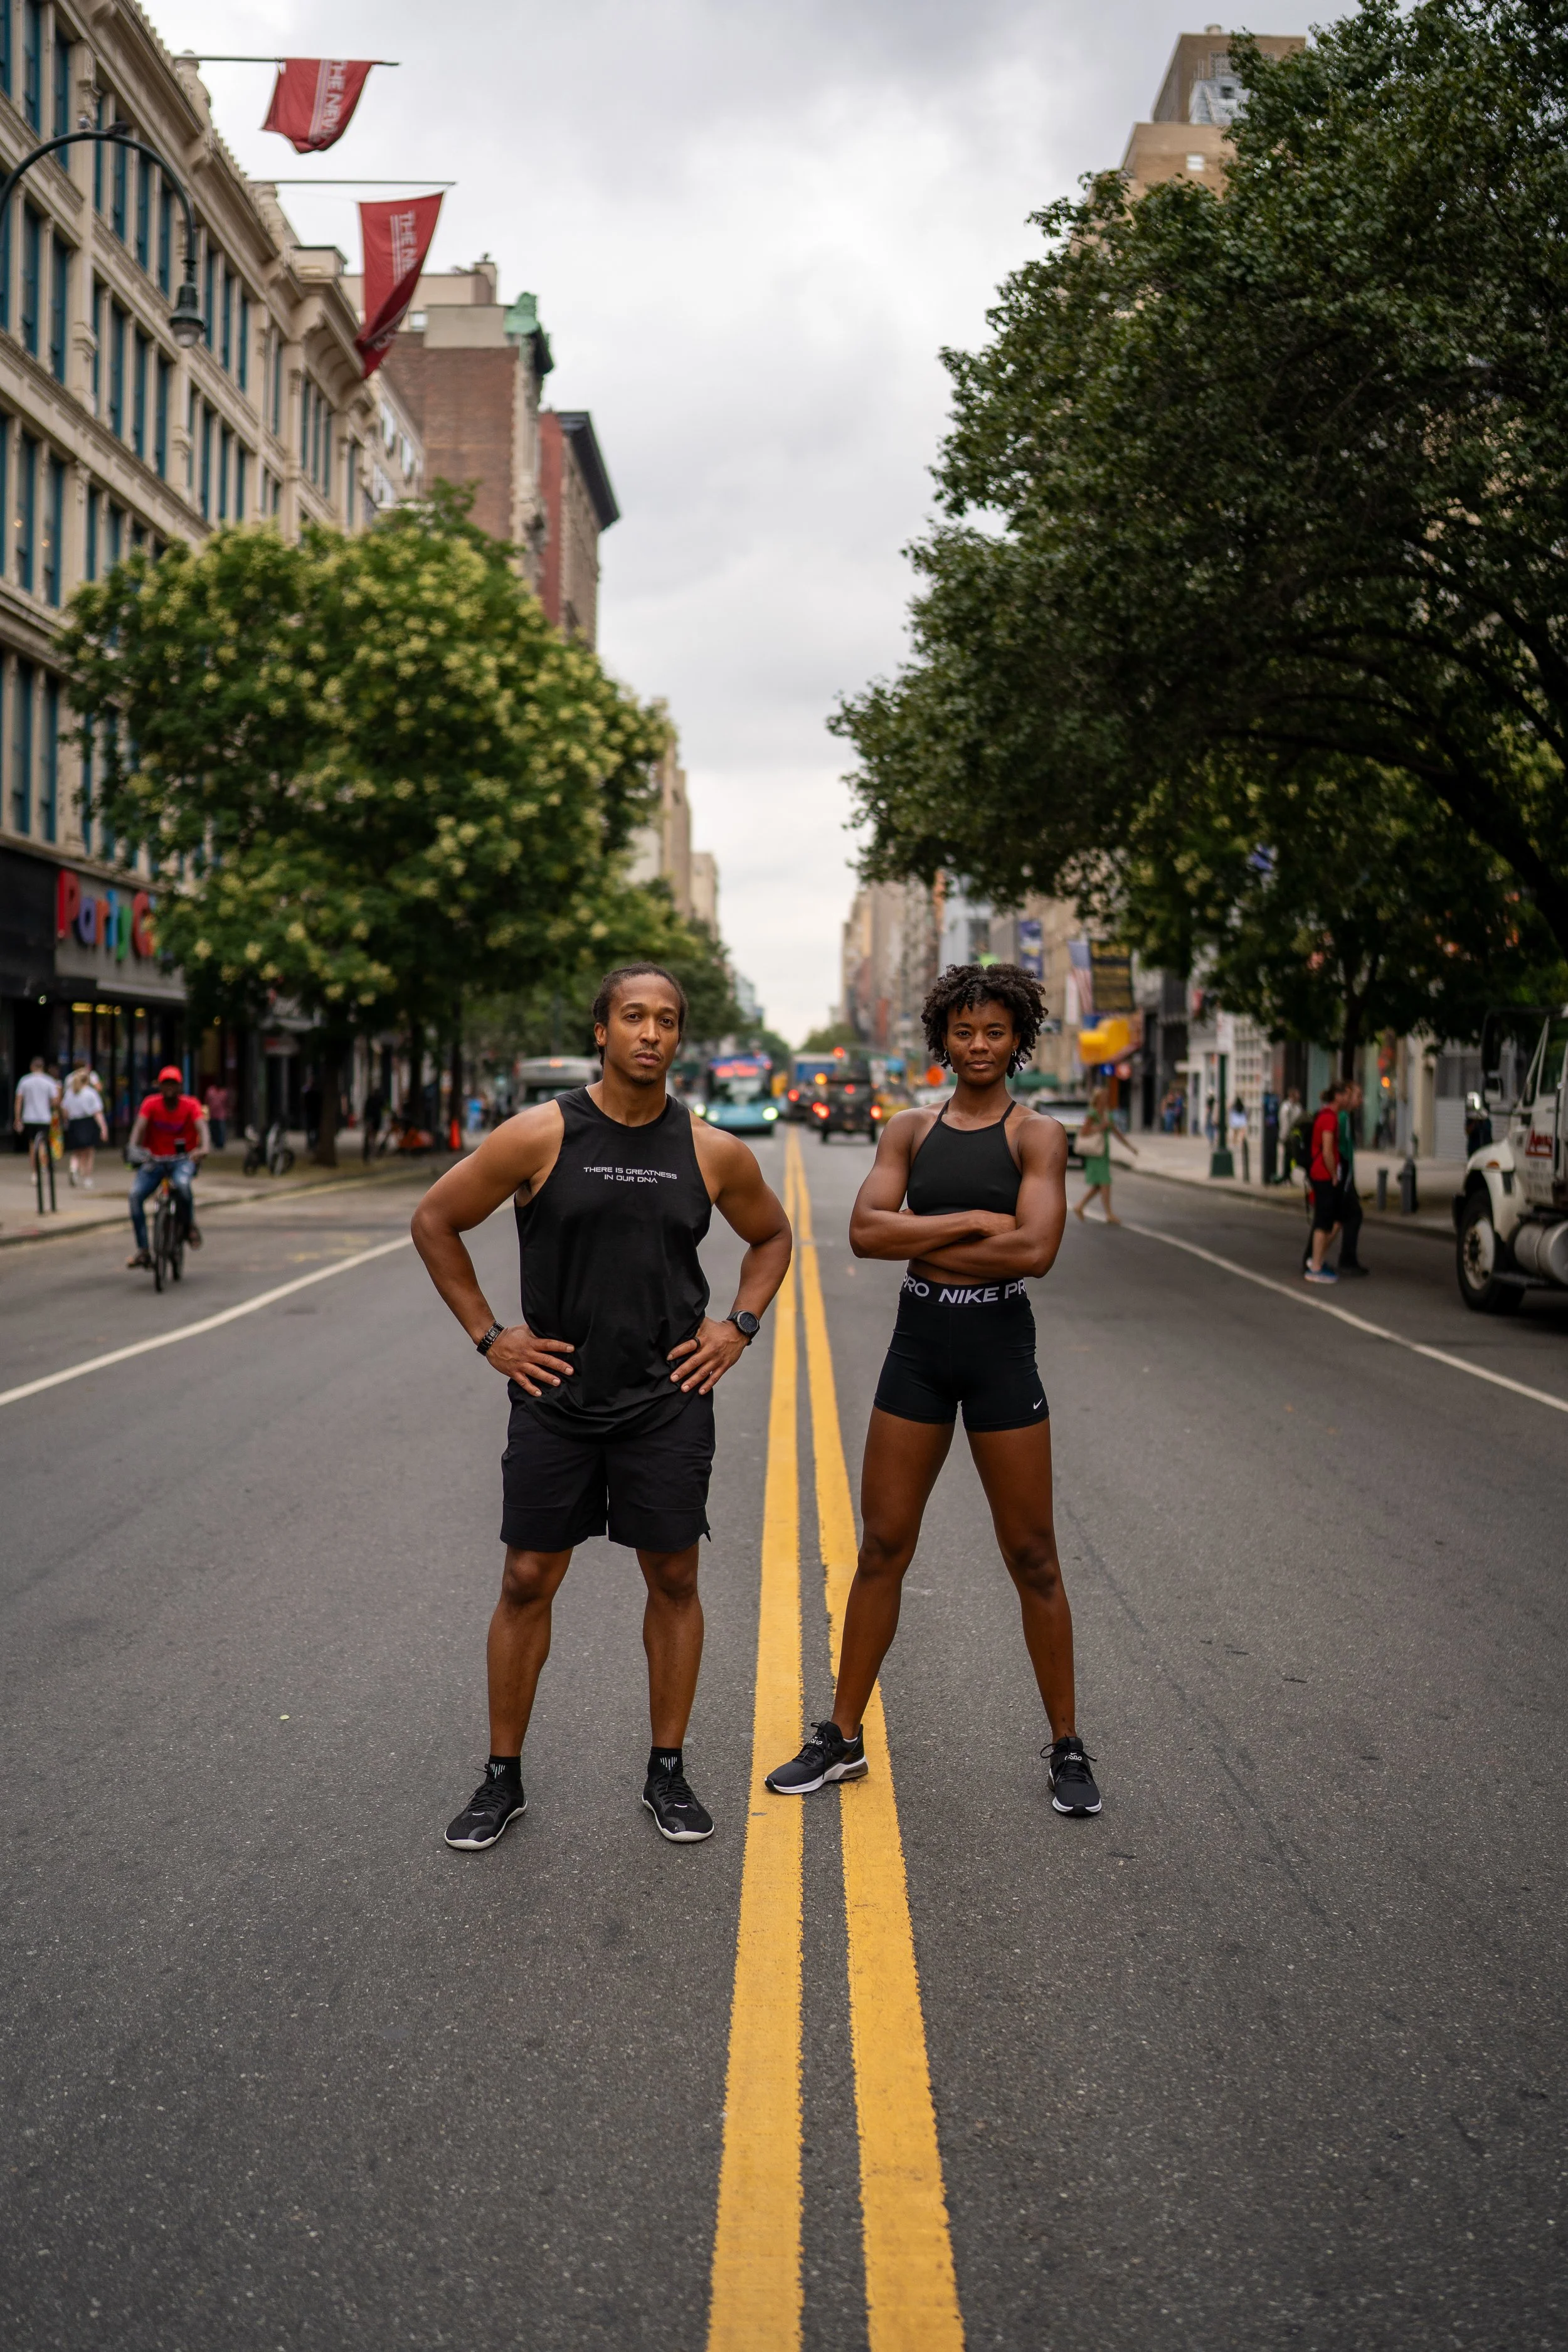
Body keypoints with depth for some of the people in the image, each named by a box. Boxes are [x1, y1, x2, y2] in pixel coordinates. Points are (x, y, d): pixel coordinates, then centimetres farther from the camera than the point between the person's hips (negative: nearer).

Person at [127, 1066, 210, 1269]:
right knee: (136, 1194, -21)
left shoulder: (191, 1105, -6)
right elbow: (140, 1126, -16)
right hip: (155, 1160, 2)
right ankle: (142, 1250, -13)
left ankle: (190, 1225, -7)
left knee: (182, 1184, -36)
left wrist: (205, 1148, -43)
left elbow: (202, 1127, -21)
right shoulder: (151, 1104, -2)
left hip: (184, 1159, -2)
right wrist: (133, 1148, -37)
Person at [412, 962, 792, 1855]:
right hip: (555, 1394, -1)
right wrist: (487, 1333, -2)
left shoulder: (714, 1153, -1)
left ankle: (668, 1772, 23)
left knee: (674, 1580, 7)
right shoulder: (540, 1136, -8)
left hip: (668, 1401, 1)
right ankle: (504, 1778, 20)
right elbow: (435, 1221, 2)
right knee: (528, 1582, 4)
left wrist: (740, 1325, 5)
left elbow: (772, 1235, 17)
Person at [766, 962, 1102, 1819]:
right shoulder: (909, 1130, 7)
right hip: (919, 1343, 3)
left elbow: (1035, 1249, -18)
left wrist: (920, 1240, -10)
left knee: (1032, 1557, 5)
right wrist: (972, 1221, -15)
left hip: (1000, 1345, -3)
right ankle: (843, 1738, 21)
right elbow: (865, 1230, -7)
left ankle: (1066, 1747, 20)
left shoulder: (1036, 1135, -3)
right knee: (882, 1548, 8)